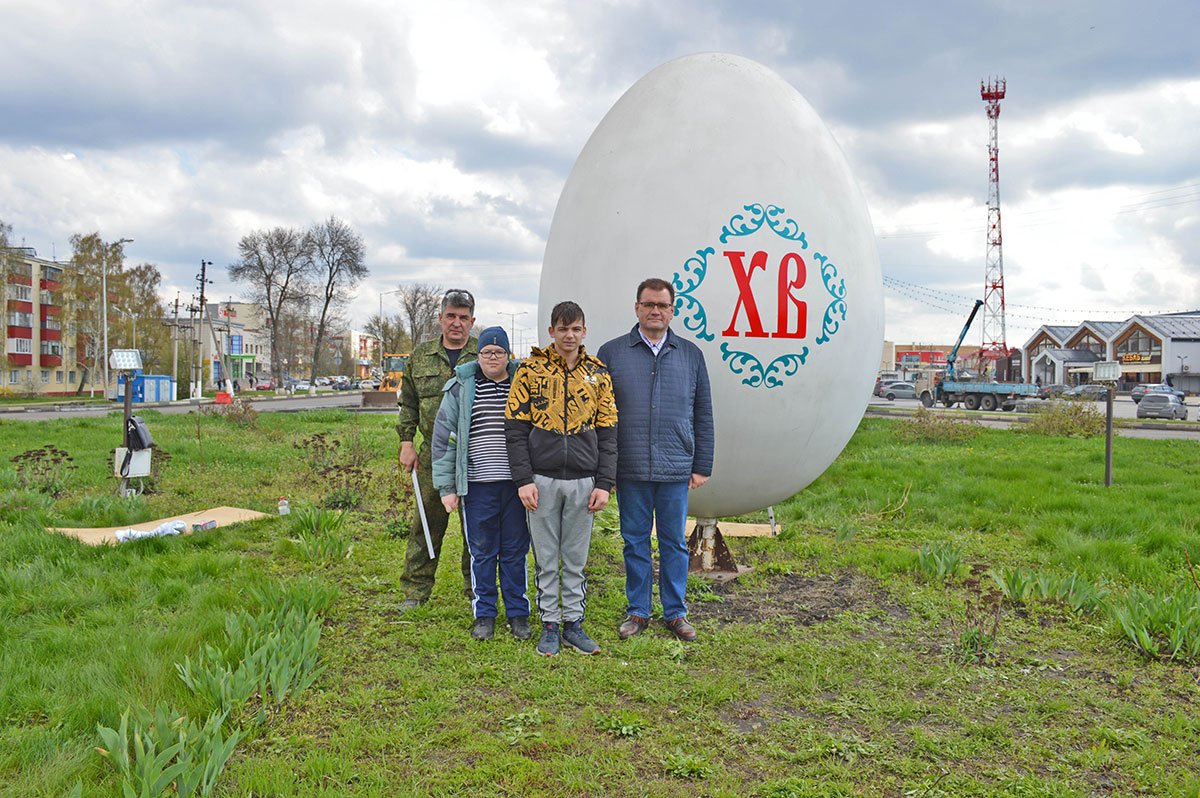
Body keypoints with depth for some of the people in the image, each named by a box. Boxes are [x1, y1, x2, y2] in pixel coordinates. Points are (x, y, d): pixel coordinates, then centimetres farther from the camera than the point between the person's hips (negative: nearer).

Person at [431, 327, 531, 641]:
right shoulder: (460, 388, 3)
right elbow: (444, 438, 4)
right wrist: (447, 487, -1)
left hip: (517, 484, 1)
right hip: (478, 485, 0)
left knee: (515, 552, 8)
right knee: (482, 552, 7)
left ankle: (518, 613, 22)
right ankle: (484, 614, 21)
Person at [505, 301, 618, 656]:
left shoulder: (598, 373, 7)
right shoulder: (530, 370, 1)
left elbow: (608, 433, 7)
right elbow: (515, 428, -1)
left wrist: (604, 484, -1)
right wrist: (524, 479, -8)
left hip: (583, 481, 2)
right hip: (543, 479, -1)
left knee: (576, 559, 10)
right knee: (546, 559, 7)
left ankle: (573, 623, 21)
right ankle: (549, 626, 18)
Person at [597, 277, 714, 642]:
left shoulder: (691, 354, 9)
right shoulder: (612, 353, 4)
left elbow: (703, 415, 11)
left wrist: (702, 466, 7)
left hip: (676, 471, 1)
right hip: (629, 471, -1)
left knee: (675, 543, 9)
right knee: (635, 542, 9)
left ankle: (676, 613, 21)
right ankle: (638, 612, 22)